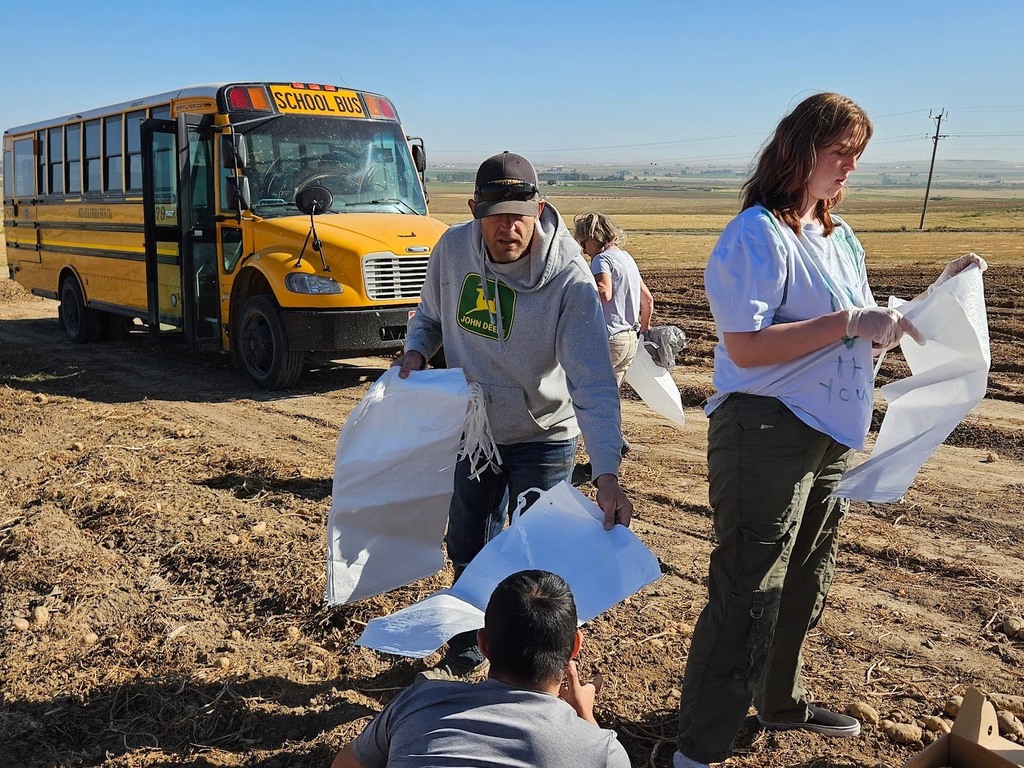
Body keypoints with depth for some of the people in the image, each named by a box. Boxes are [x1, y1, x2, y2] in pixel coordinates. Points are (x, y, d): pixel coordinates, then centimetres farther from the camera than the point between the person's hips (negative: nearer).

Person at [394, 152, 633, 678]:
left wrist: (606, 477, -40)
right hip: (471, 429, 5)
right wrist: (416, 350, -13)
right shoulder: (452, 249, -14)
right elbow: (430, 312, 8)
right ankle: (466, 648, 45)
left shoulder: (569, 279, -27)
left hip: (542, 438, -4)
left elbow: (594, 387, -31)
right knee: (467, 552, 20)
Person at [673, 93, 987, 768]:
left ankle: (781, 700, 41)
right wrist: (848, 323, -23)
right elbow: (745, 346, -24)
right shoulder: (758, 233, -14)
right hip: (767, 434, -9)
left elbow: (868, 337, 17)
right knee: (747, 595, -5)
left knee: (805, 585, 21)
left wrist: (935, 294, 7)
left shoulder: (841, 238, 13)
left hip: (831, 439, 9)